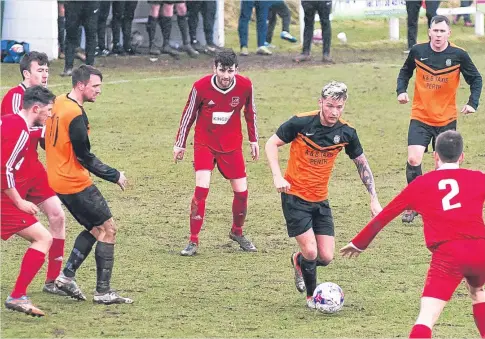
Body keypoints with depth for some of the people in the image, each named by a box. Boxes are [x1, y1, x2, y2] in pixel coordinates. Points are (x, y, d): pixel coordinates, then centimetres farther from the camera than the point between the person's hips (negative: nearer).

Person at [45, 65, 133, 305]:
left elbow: (48, 141, 17)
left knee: (95, 228, 18)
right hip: (76, 183, -9)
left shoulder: (58, 104, 6)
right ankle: (103, 292, -2)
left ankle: (67, 276, 15)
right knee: (108, 228, -2)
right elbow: (85, 157, -19)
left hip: (57, 179, 9)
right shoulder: (76, 115, -21)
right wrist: (115, 176, -9)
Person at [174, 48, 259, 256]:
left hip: (232, 145, 3)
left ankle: (237, 232, 31)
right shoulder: (201, 87, -18)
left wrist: (254, 140, 11)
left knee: (241, 191, 3)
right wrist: (180, 144, 2)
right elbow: (188, 114, -4)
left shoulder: (245, 86, -13)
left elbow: (250, 112, 6)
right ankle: (193, 241, -8)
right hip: (205, 143, -3)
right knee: (201, 189, -17)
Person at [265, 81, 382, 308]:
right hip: (295, 197, -4)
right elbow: (271, 144, -5)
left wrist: (374, 199, 5)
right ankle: (312, 296, 14)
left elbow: (362, 163, 9)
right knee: (311, 251, -13)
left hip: (321, 200, 4)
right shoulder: (301, 123, -16)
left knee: (326, 257, -1)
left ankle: (299, 261, 34)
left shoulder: (346, 133, -5)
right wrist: (277, 176, -19)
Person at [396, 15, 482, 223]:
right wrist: (401, 91, -5)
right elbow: (405, 72, 12)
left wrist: (473, 103, -10)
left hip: (447, 120, 0)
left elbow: (476, 79, 3)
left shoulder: (458, 55, -9)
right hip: (420, 118, 0)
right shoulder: (418, 51, -6)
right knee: (413, 160, -15)